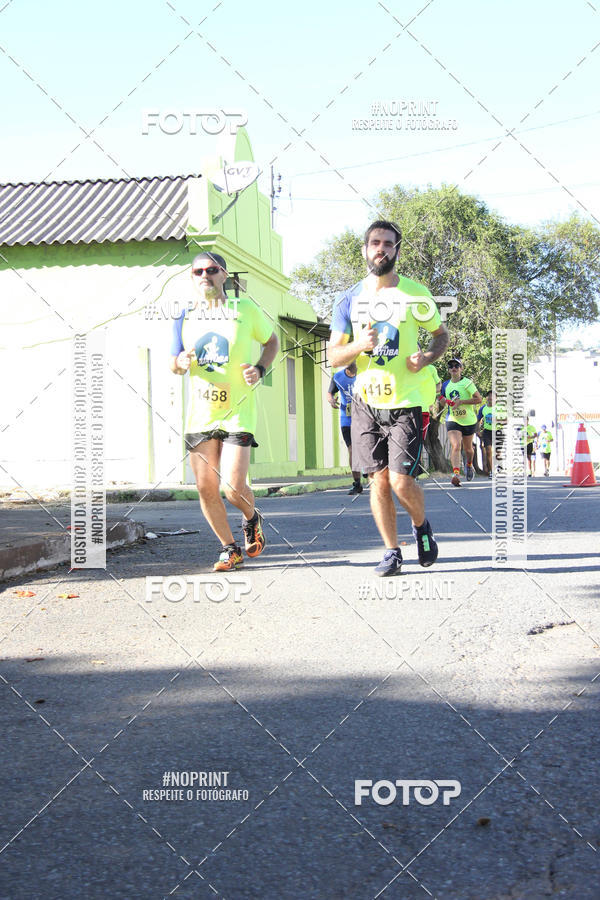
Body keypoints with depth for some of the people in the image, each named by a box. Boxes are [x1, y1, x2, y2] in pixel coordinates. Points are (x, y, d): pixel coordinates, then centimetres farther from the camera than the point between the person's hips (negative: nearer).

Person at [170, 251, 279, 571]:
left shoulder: (245, 311, -1)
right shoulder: (185, 318, 7)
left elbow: (271, 341, 14)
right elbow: (174, 364, 16)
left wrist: (260, 369, -5)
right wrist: (181, 363, -9)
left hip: (237, 412, -3)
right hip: (199, 413, 3)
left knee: (233, 486, -13)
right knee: (206, 487, 1)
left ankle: (251, 519, 23)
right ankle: (230, 548, 19)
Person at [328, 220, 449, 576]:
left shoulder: (415, 295, 0)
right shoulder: (349, 300, 5)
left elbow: (442, 334, 12)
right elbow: (334, 356, 6)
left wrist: (427, 357, -10)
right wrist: (358, 346, -16)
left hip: (406, 401, -2)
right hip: (367, 401, 3)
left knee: (401, 480, -10)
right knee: (379, 480, 4)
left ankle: (422, 525, 21)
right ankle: (392, 551, 16)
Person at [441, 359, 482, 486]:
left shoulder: (467, 383, -8)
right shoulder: (446, 385, 6)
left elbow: (479, 399, -14)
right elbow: (442, 401, 22)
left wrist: (461, 402, -20)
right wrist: (443, 402, -2)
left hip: (469, 420, -1)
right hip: (452, 420, 1)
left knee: (467, 448, 15)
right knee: (455, 446, -20)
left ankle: (469, 465, 46)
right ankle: (456, 474, -31)